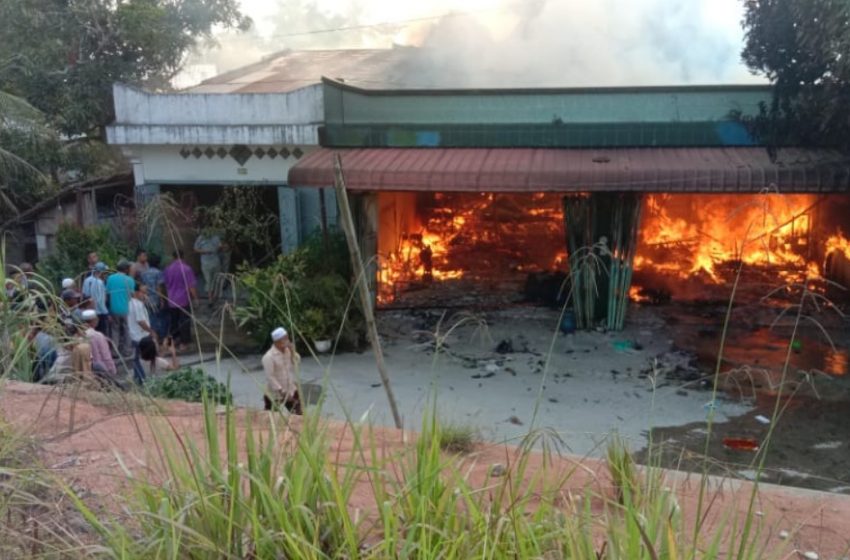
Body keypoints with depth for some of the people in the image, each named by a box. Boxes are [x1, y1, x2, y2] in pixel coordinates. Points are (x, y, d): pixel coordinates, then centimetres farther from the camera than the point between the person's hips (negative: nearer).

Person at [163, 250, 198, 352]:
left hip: (171, 300, 4)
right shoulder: (186, 269, -13)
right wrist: (195, 297, -2)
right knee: (184, 321, 4)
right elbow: (191, 286, -13)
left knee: (173, 321, 16)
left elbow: (165, 284, 13)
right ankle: (183, 343, 6)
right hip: (184, 300, -4)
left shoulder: (168, 269, 2)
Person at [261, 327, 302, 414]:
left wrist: (292, 351, -14)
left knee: (299, 414, 7)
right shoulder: (269, 357, -21)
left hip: (290, 391, 6)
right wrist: (282, 392, -24)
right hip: (275, 394, -6)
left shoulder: (288, 351, -1)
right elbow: (270, 377, -23)